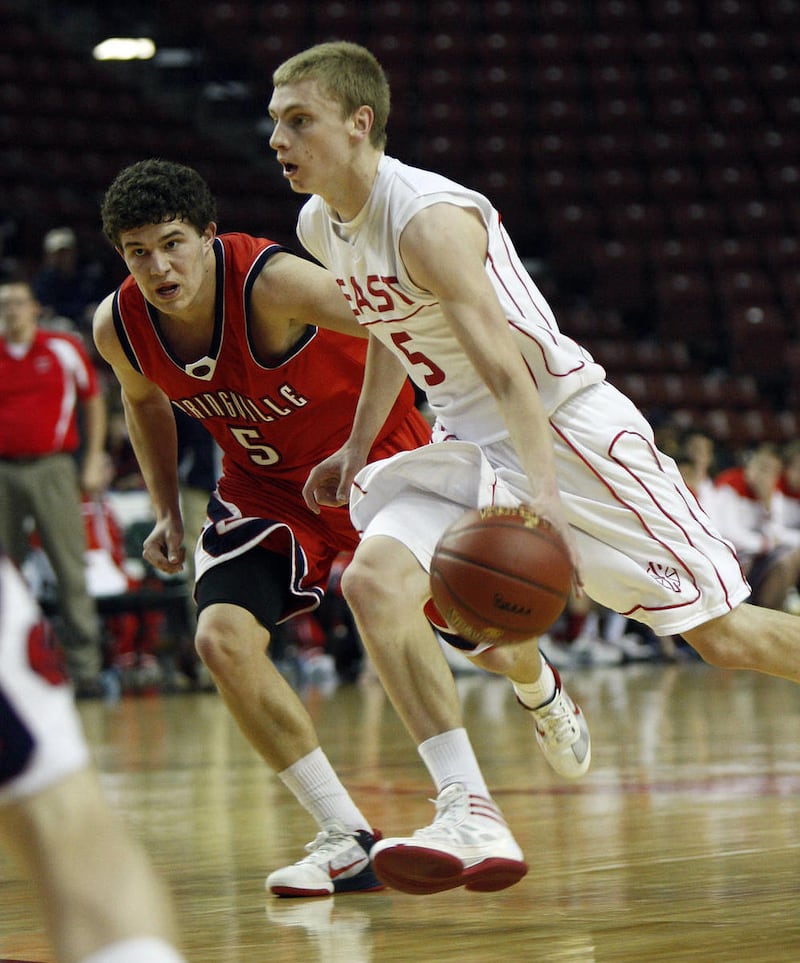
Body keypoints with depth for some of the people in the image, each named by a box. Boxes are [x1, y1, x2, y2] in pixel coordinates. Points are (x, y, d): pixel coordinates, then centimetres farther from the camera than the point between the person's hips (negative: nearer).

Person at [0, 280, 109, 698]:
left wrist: (94, 460, 5)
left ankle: (85, 667, -2)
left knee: (71, 569, -4)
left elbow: (93, 401, 11)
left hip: (52, 468, -2)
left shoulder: (64, 349, 5)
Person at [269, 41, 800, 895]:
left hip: (568, 425, -7)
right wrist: (356, 451, 19)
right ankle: (464, 814, -19)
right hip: (469, 443, 7)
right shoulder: (319, 227, 3)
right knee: (372, 578, -18)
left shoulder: (428, 218, -23)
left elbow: (503, 363, -32)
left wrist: (543, 492, -42)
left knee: (722, 635, -4)